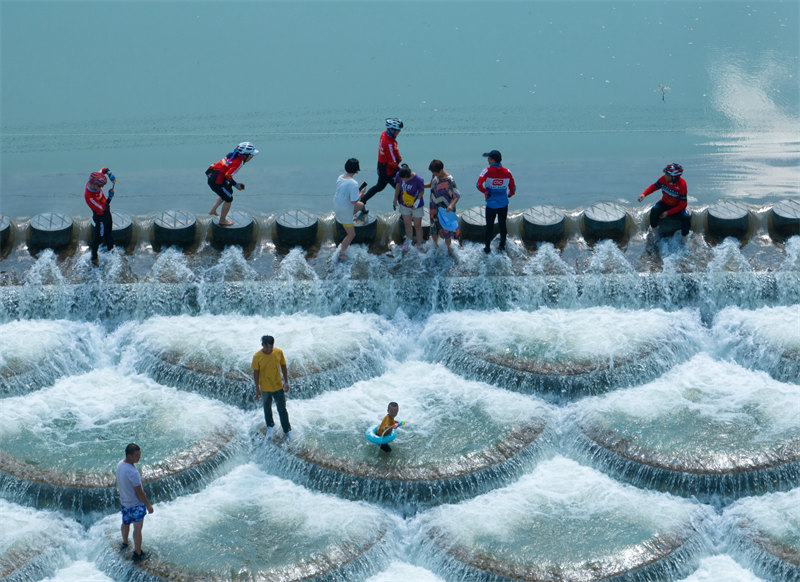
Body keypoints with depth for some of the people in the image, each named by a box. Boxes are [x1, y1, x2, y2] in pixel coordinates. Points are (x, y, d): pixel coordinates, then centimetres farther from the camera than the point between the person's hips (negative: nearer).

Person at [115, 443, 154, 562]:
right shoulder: (133, 472, -34)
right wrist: (148, 505, -12)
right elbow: (139, 492, -25)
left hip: (124, 501, 8)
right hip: (136, 504, -8)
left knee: (125, 523, 28)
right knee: (137, 528, 7)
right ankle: (137, 553, 19)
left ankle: (124, 543, 50)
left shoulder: (120, 465, -8)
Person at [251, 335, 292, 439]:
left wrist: (286, 382, 1)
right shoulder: (257, 356, -17)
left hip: (278, 387, 0)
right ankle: (270, 427, 42)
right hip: (265, 388, 0)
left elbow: (283, 367, 0)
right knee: (267, 408, 20)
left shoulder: (279, 352, -13)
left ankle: (287, 430, 19)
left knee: (282, 409, 5)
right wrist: (257, 388, -5)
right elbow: (256, 373, -8)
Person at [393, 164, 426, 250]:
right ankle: (408, 241, 44)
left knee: (417, 226, 10)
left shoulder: (418, 179, -30)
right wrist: (395, 199, 4)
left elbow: (422, 191, -14)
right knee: (407, 224, 19)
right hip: (404, 204, 4)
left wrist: (417, 201, -25)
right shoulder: (399, 175, -18)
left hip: (416, 206, -4)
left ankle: (419, 246, 25)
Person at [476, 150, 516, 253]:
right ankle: (502, 246, 32)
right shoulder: (507, 172, -7)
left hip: (491, 205, -3)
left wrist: (486, 193, -12)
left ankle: (487, 248, 20)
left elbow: (479, 185, -28)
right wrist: (510, 194, 18)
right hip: (503, 205, 3)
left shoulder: (487, 171, -16)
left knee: (489, 226, 11)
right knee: (502, 225, 19)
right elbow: (513, 188, -3)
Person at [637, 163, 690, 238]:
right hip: (665, 203, 3)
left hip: (677, 207, -3)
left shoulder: (682, 184, -27)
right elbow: (653, 186, 1)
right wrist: (643, 194, -19)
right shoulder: (663, 179, -17)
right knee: (654, 210, -28)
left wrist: (668, 213, -26)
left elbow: (683, 204, -22)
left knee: (686, 217, -30)